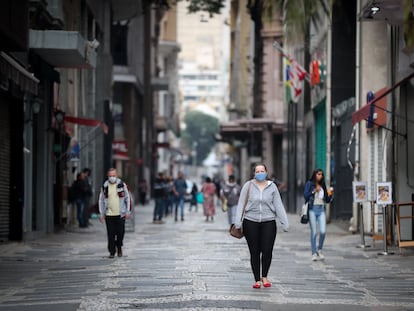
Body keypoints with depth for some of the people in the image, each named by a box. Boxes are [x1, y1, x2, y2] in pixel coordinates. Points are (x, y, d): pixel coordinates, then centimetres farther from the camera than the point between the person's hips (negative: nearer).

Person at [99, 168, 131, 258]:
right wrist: (101, 214, 5)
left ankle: (119, 248, 26)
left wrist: (128, 212, 0)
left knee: (120, 233, 1)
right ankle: (112, 252, 6)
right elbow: (101, 200, 10)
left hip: (120, 214, -1)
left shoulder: (122, 185, 0)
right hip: (109, 215, 1)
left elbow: (128, 198, 5)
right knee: (111, 234, -2)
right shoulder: (105, 186, 4)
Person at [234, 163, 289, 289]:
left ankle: (264, 276, 13)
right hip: (250, 222, 0)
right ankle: (257, 280, 10)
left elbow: (278, 205, 5)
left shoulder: (272, 187, 6)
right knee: (254, 252, 1)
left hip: (268, 222, 0)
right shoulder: (248, 186, 3)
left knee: (267, 251, -8)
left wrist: (284, 223, -1)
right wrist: (238, 221, -5)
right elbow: (241, 204, 3)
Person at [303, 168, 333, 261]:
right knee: (314, 232, -4)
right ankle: (314, 253, 3)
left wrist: (329, 195, -2)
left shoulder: (323, 186, 14)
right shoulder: (309, 184, 3)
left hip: (321, 210, 3)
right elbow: (305, 195, -8)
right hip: (312, 209, -3)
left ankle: (319, 250, 12)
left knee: (323, 231, -9)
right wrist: (314, 191, -18)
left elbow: (327, 200, 17)